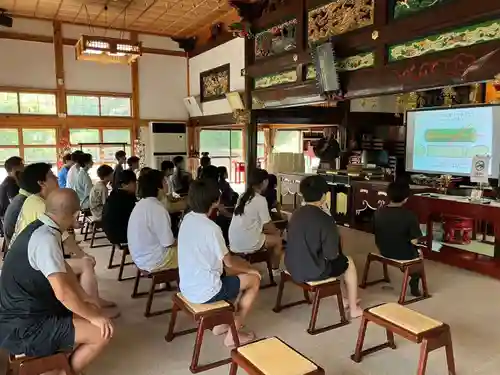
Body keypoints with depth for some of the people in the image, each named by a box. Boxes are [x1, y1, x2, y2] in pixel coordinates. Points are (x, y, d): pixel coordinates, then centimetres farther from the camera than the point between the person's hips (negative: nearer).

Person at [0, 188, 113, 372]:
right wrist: (94, 316, -16)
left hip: (28, 312, 10)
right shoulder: (45, 238, -28)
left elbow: (64, 269, 14)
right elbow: (63, 293, -31)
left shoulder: (41, 229, 3)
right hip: (23, 327, -10)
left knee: (92, 311, 16)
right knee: (102, 333, -12)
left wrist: (86, 299, 8)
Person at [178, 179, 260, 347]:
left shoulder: (187, 219, 1)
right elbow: (229, 262, -12)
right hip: (204, 292, -8)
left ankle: (220, 323, 30)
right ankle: (233, 333, 13)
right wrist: (249, 269, 8)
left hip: (187, 287, 8)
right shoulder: (211, 228, -24)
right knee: (254, 279, 7)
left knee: (231, 272, 26)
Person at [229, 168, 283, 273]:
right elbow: (267, 225, -8)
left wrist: (274, 231, 21)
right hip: (247, 243, -8)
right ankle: (275, 270, 28)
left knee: (272, 233, 28)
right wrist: (276, 232, 14)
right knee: (278, 240, 14)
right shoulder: (260, 199, -13)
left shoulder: (243, 196, 10)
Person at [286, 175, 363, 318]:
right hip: (312, 271, -7)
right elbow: (331, 254, -17)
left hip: (293, 267, 7)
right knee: (348, 263, 19)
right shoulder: (325, 219, -20)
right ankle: (354, 309, 30)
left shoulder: (296, 214, 0)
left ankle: (341, 299, 43)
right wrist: (338, 254, 7)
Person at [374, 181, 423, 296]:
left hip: (384, 252, 4)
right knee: (418, 253, 31)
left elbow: (377, 235, 0)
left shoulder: (378, 213, -11)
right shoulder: (410, 216, -23)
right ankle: (414, 286, 33)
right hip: (404, 254, -4)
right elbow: (414, 241, -20)